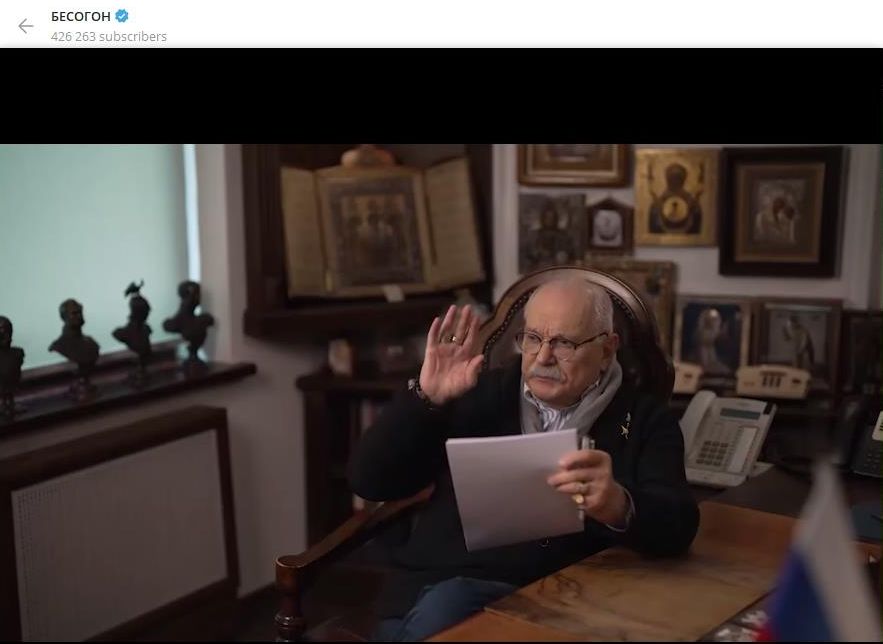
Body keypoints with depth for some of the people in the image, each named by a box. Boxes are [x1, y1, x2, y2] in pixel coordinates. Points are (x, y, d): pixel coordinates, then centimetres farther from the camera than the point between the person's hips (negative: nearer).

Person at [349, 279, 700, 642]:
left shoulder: (645, 420, 9)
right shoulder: (480, 394, 10)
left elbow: (678, 528, -8)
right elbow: (369, 482, 6)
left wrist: (618, 507, -32)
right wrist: (427, 398, -9)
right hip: (451, 585, 2)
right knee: (442, 608, -32)